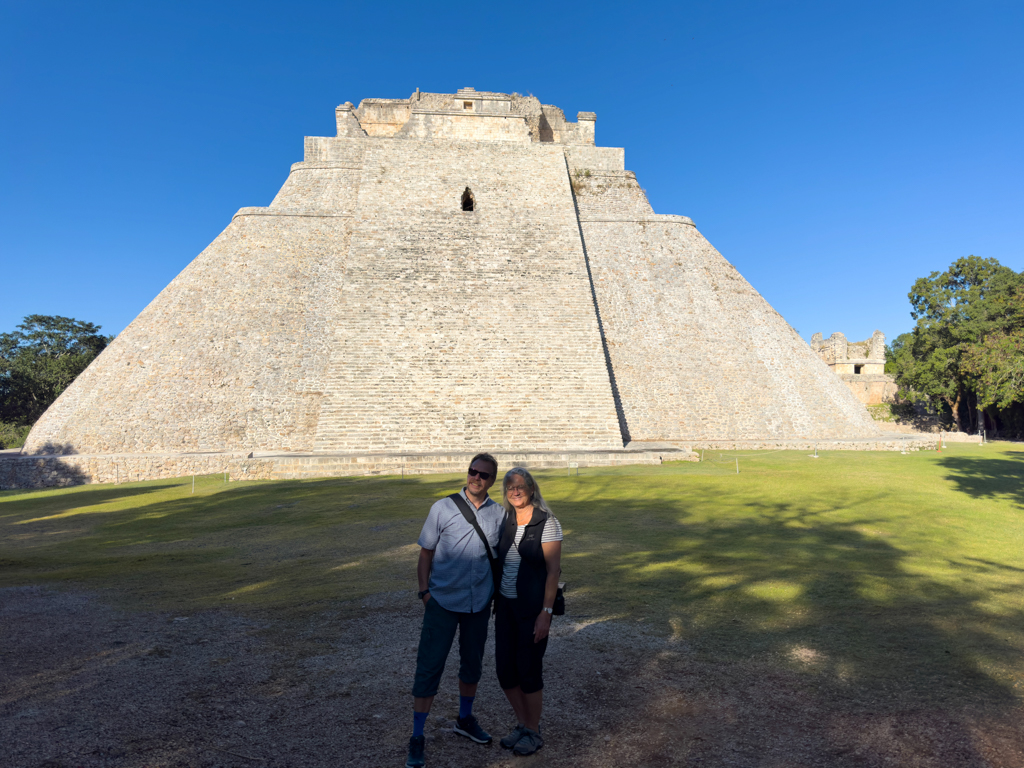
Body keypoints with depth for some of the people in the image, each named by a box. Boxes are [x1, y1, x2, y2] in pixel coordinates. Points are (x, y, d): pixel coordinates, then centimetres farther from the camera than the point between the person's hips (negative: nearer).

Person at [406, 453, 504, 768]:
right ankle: (417, 738, 12)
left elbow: (499, 557, 10)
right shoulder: (443, 508, -8)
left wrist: (496, 595, 11)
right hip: (443, 600, -3)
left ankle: (465, 719, 40)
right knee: (429, 666, -2)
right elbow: (426, 553, -2)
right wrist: (424, 591, -7)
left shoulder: (498, 514, 0)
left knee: (472, 663, 18)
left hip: (480, 603, 3)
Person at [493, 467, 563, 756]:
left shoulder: (547, 523, -13)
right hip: (506, 604, 5)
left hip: (533, 607, -5)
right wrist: (493, 600, 10)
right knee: (505, 670, 10)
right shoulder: (504, 521, 3)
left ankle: (534, 732, 25)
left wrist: (546, 613, -15)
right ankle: (522, 724, 32)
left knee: (529, 671, 3)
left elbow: (553, 570, -13)